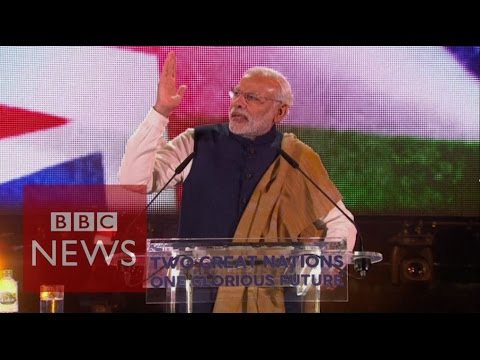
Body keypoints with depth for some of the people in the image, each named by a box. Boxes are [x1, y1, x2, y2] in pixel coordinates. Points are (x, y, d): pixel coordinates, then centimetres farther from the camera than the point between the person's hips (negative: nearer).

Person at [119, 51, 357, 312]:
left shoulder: (298, 160, 2)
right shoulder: (198, 144, 0)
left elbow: (341, 224, 9)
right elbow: (134, 181, -11)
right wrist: (161, 111, -18)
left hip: (267, 300, 1)